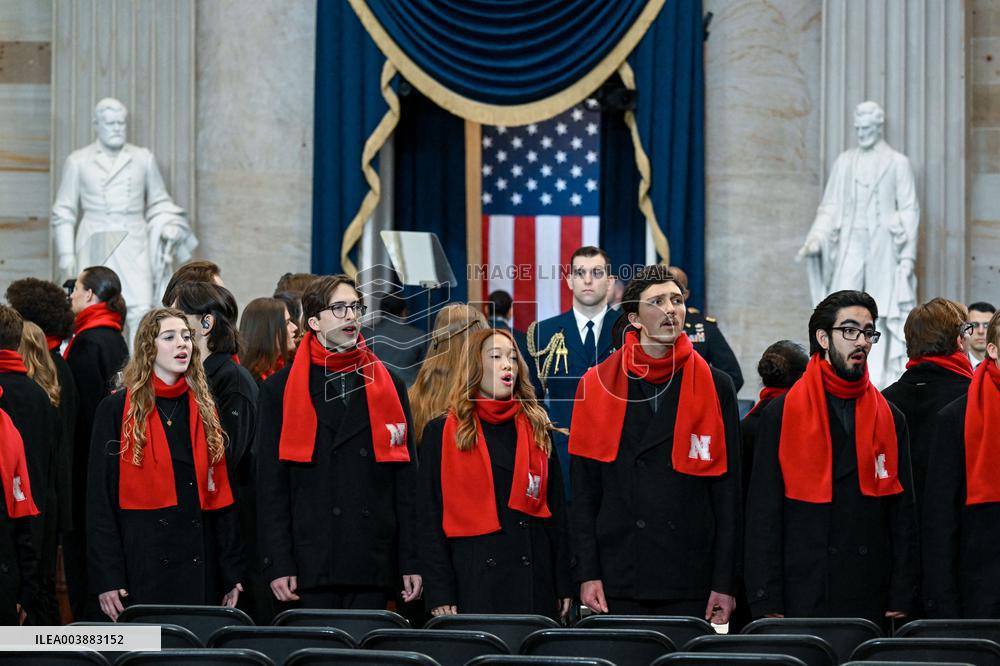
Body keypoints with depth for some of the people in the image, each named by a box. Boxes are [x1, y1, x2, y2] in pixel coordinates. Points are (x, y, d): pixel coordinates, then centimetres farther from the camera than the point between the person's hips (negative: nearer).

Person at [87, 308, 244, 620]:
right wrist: (106, 578, -10)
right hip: (142, 566, -3)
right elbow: (100, 498, -3)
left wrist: (232, 573, 6)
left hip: (200, 565, 4)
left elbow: (220, 495, 12)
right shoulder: (117, 409, 0)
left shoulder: (204, 410, 12)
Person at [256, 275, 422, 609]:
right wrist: (278, 565, -7)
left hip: (373, 568, 2)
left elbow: (406, 480, 11)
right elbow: (270, 485, 2)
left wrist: (412, 561, 4)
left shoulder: (389, 386, 14)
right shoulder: (280, 390, 6)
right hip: (312, 566, -2)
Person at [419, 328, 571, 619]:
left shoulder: (538, 429, 14)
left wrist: (564, 586, 8)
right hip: (473, 582, -2)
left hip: (534, 582, 3)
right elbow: (431, 521, 2)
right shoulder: (441, 433, 5)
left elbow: (557, 511, 14)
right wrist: (439, 595, -6)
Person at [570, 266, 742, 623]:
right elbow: (584, 491, 5)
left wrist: (725, 583, -1)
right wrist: (587, 573, -3)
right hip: (618, 583, 0)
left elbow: (728, 493, 5)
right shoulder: (598, 385, 6)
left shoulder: (715, 386, 6)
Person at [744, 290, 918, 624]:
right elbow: (763, 514, 0)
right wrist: (767, 604, -7)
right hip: (801, 599, -2)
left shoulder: (890, 419, 13)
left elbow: (903, 517, 13)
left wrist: (902, 602, 4)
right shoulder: (781, 414, 4)